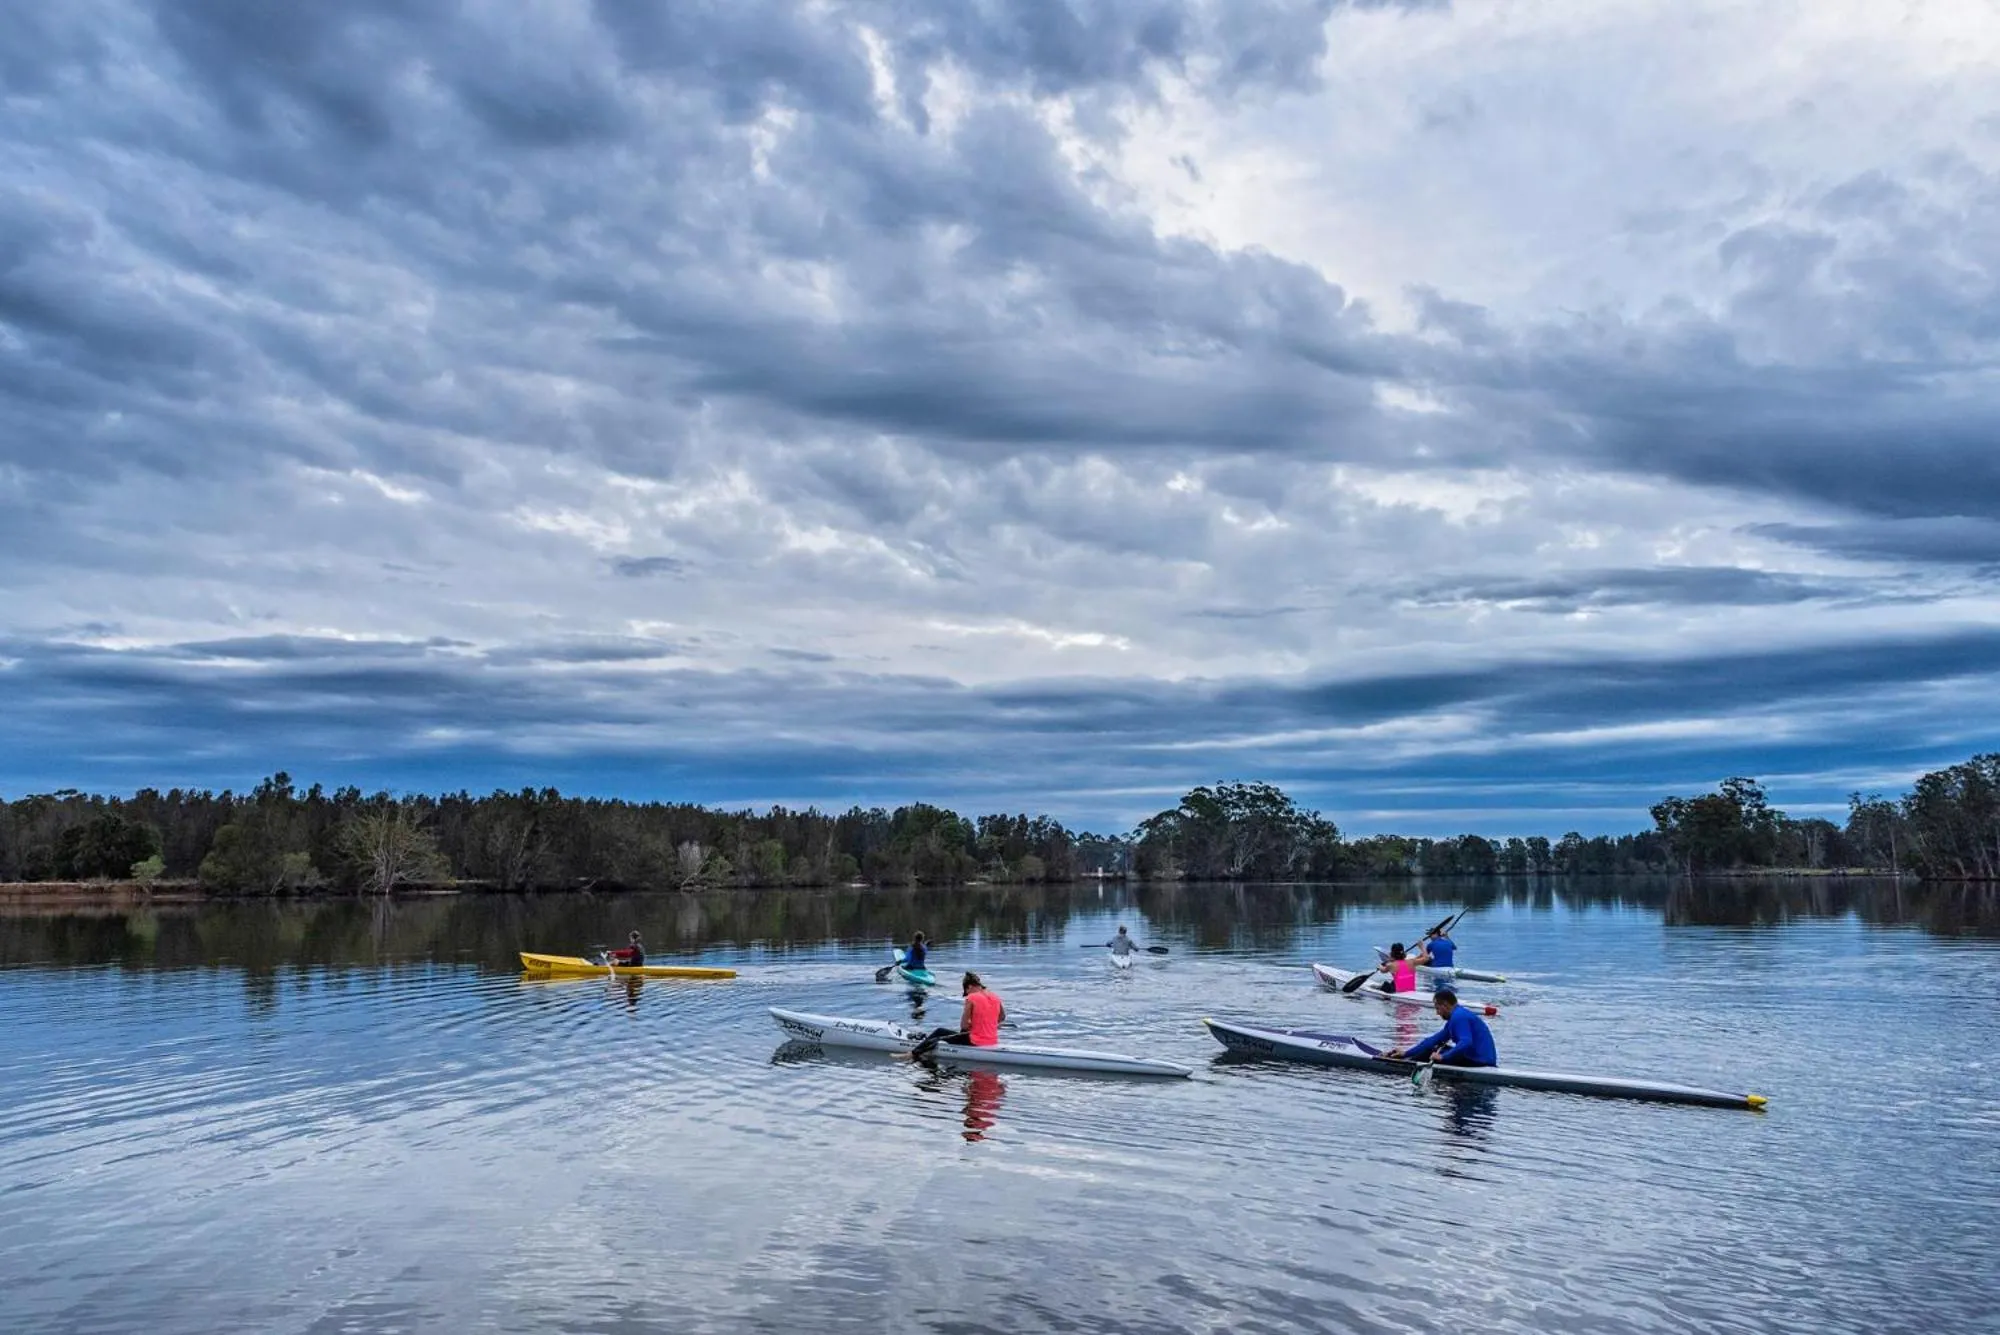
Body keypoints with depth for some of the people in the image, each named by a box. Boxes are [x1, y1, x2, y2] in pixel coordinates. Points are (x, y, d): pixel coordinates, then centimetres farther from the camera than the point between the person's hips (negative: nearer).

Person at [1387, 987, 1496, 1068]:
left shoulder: (1459, 1016, -17)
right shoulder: (1458, 1014, 17)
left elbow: (1466, 1043, -31)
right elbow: (1433, 1040, 18)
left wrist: (1442, 1057, -28)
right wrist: (1406, 1053, 16)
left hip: (1479, 1062, -10)